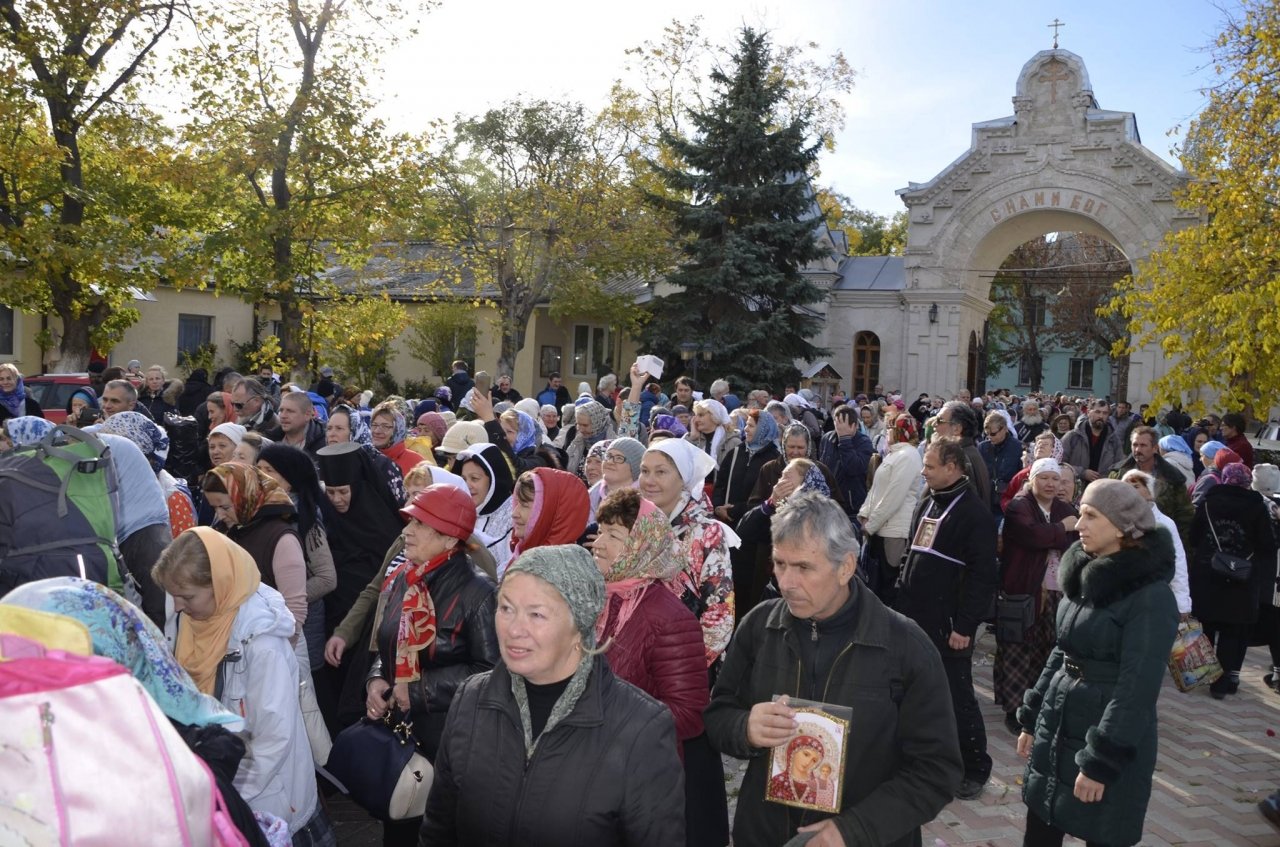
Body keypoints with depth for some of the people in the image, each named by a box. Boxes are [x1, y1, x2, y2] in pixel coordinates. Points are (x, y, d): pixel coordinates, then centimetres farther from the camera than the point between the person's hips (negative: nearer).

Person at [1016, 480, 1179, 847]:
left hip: (1108, 740, -7)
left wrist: (1102, 761, -19)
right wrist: (1031, 719, 14)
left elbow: (1138, 686, -19)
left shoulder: (1151, 596, -17)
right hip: (1055, 730, 7)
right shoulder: (1084, 575, 5)